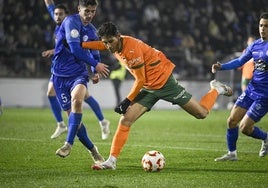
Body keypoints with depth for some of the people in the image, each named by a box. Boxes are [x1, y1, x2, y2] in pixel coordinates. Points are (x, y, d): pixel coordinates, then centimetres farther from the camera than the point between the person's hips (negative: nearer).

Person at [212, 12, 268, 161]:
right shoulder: (255, 45, 7)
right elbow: (240, 61, 14)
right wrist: (221, 67, 2)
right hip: (251, 89, 6)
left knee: (245, 128, -7)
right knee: (232, 121, 2)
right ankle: (232, 153, 18)